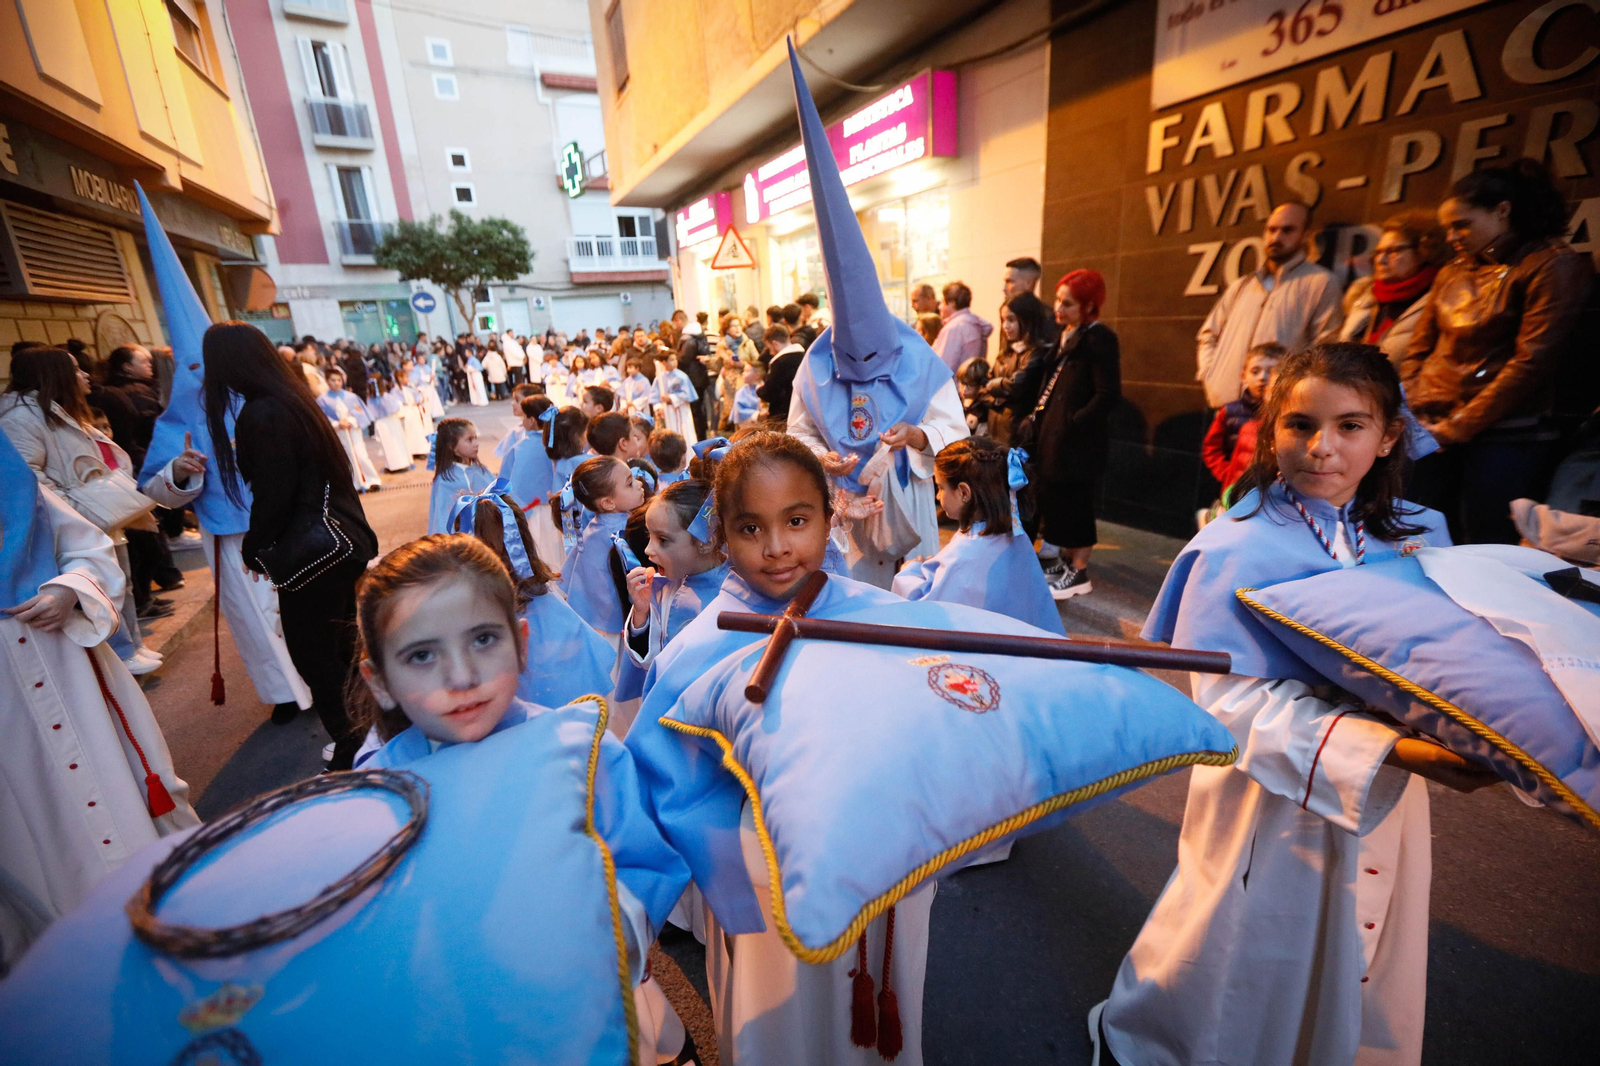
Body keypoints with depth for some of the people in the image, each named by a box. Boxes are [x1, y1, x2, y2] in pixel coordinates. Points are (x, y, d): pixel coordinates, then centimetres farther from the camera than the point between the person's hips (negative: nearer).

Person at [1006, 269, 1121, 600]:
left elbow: (1108, 394, -18)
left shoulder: (1099, 338, -11)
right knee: (1051, 496, 13)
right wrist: (1038, 424, 7)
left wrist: (1073, 423, -19)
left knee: (1074, 501, 0)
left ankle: (1079, 573, 13)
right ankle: (1066, 560, 28)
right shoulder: (1063, 334, 14)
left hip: (1077, 437, -8)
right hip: (1053, 432, 8)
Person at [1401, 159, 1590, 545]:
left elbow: (1532, 362, -11)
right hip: (1431, 430, 5)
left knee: (1483, 554, -3)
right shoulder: (1453, 272, 15)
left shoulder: (1553, 265, -2)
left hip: (1504, 433, -5)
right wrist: (1408, 412, 0)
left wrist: (1461, 425, -13)